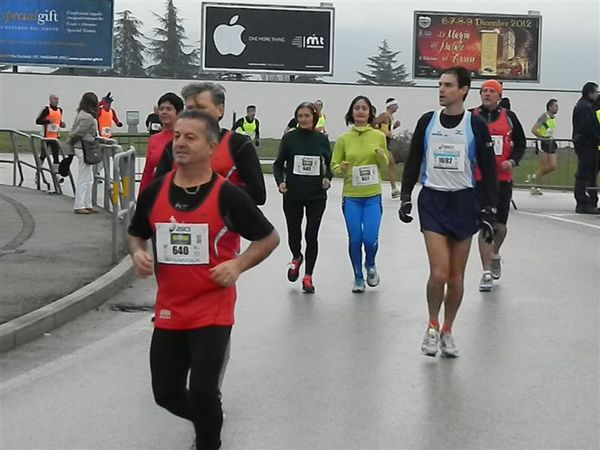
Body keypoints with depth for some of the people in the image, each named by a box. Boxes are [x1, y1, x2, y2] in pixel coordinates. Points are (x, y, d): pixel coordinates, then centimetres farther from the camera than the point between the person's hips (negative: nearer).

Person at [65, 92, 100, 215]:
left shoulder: (81, 114, 13)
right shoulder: (88, 117, -18)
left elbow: (75, 132, 14)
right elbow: (78, 133, -16)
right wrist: (70, 144, -2)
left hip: (83, 149, 10)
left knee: (89, 179, 14)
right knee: (83, 179, -5)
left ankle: (87, 205, 19)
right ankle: (79, 206, -1)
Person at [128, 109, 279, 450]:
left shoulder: (228, 195, -12)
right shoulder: (155, 192, -1)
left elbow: (269, 238, -1)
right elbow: (136, 235, 16)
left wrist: (238, 265, -15)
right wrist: (139, 254, -6)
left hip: (213, 312, -4)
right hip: (168, 311, 5)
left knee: (202, 391, -10)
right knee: (166, 394, 11)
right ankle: (207, 419, 44)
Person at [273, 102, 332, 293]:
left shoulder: (322, 139, 1)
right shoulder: (289, 138, -2)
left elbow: (329, 164, 11)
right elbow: (278, 164, 4)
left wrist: (327, 178, -7)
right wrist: (280, 181, -12)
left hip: (316, 195, 0)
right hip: (293, 194, 0)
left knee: (311, 235, 0)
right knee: (294, 233, 7)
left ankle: (308, 276, 13)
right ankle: (296, 258, 41)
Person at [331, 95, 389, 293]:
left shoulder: (379, 136, 1)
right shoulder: (344, 139, -1)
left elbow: (384, 166, 11)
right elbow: (334, 165, 5)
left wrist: (381, 156, -11)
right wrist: (342, 169, -17)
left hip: (373, 195, 0)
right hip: (351, 196, 0)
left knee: (370, 238, -9)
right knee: (355, 239, 3)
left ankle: (370, 266, 24)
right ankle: (358, 277, 22)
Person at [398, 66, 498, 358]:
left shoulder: (476, 125, -2)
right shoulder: (427, 122, 3)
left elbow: (488, 171, 1)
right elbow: (413, 162, 10)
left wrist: (488, 211, -4)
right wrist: (405, 197, 3)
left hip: (463, 202, 0)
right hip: (432, 200, 0)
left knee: (456, 276, 6)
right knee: (439, 273, -12)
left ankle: (447, 332, 24)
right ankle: (432, 326, 11)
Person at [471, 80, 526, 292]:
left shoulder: (509, 117, 5)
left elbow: (520, 142, 11)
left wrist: (513, 161, -5)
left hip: (503, 178, 2)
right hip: (479, 178, -1)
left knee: (500, 224, 6)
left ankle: (495, 254, 39)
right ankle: (487, 272, 2)